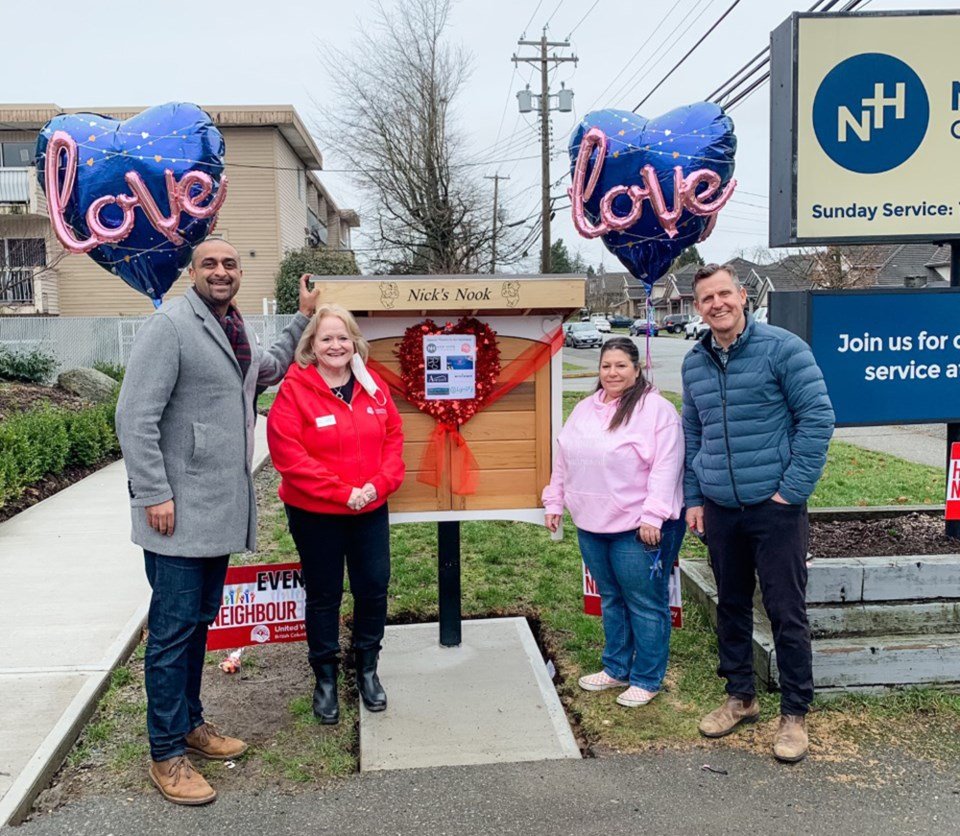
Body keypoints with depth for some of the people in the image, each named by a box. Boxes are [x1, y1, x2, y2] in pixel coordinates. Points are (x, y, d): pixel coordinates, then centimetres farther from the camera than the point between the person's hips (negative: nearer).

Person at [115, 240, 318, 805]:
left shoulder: (236, 330, 12)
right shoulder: (170, 325, -12)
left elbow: (272, 369, 34)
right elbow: (136, 417, -17)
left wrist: (304, 319, 26)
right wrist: (154, 494, -20)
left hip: (222, 508, 8)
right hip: (181, 511, -8)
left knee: (200, 620, 18)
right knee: (173, 627, 0)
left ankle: (190, 722, 32)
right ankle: (166, 754, 12)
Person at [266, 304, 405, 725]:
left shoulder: (373, 385, 3)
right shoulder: (294, 389, -12)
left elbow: (393, 437, 5)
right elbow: (287, 454, -17)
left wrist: (379, 484, -11)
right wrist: (342, 492, -20)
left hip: (370, 511, 4)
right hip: (315, 514, -4)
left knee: (374, 588, 10)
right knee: (324, 595, 9)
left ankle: (367, 669, 31)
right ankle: (325, 678, 27)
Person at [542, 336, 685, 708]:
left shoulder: (657, 409, -11)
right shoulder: (584, 410, 12)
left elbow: (666, 467, -16)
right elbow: (563, 459, 18)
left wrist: (653, 516, -20)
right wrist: (554, 502, 15)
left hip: (639, 527, -7)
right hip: (591, 525, 7)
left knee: (646, 603, 3)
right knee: (610, 598, 18)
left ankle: (646, 680, 17)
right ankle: (616, 669, 33)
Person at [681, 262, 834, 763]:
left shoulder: (782, 348, -8)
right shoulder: (694, 363, 8)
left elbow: (818, 418, -9)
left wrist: (792, 489, -12)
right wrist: (693, 499, 10)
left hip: (775, 506, -5)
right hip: (719, 510, 5)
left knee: (786, 611, 2)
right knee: (731, 605, 15)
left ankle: (795, 714, 17)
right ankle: (740, 697, 31)